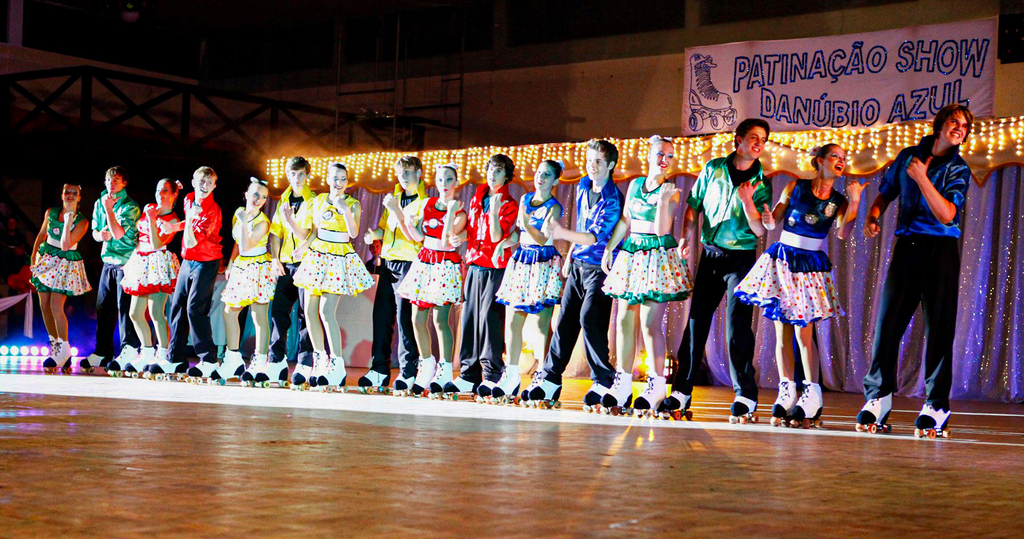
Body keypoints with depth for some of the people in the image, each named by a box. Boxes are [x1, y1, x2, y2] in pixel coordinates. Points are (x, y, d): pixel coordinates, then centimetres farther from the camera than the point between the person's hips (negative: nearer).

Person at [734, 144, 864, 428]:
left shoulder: (839, 201, 5)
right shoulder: (795, 187, 3)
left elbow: (843, 234, -12)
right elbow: (772, 222, 6)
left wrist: (854, 201, -17)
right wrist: (768, 220, -17)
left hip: (811, 266, 0)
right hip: (782, 259, 0)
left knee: (804, 332, -8)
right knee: (782, 331, 0)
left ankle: (812, 395, -1)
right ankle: (786, 393, 6)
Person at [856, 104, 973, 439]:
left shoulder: (958, 170, 2)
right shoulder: (908, 156, 12)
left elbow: (947, 214, -13)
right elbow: (886, 192, 23)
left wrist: (922, 179, -17)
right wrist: (872, 216, 4)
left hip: (941, 248, -3)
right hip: (906, 247, 3)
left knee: (939, 326, -5)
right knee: (888, 320, -2)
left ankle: (936, 407, -2)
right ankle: (877, 400, 5)